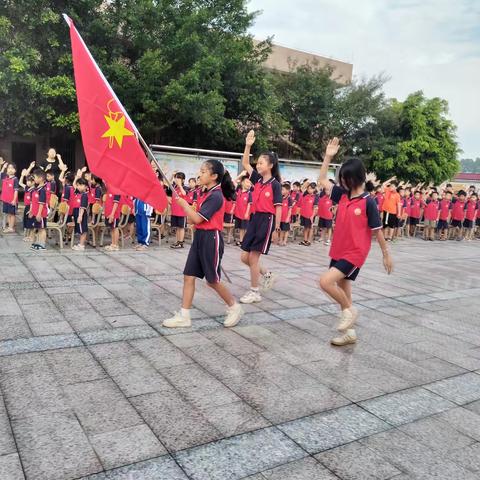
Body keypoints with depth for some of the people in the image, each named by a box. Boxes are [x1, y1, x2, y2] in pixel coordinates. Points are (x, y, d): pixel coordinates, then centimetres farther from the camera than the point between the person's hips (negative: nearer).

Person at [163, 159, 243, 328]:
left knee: (212, 280, 3)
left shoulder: (215, 196, -17)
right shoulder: (208, 193, 12)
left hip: (211, 238, -9)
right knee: (189, 276, 5)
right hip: (200, 237, 9)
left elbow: (198, 219, -20)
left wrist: (183, 204, -9)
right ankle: (184, 316, 10)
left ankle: (234, 307, 23)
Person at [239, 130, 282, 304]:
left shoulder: (275, 184, -9)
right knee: (245, 257, 9)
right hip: (255, 218, 7)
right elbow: (245, 164, 8)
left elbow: (278, 208, -10)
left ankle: (255, 292, 12)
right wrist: (248, 145, -4)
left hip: (267, 220, -7)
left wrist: (277, 229, -12)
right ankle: (268, 275, 30)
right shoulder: (258, 179, 9)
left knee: (253, 258, -3)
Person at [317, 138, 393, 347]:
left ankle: (350, 310, 4)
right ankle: (349, 333, 26)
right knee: (342, 289, 13)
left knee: (325, 281, -21)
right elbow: (322, 180, 10)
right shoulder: (342, 195, 4)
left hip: (354, 253, -7)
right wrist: (328, 156, 2)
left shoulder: (368, 202, -13)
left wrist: (386, 254, -2)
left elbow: (377, 230, -8)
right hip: (338, 251, 7)